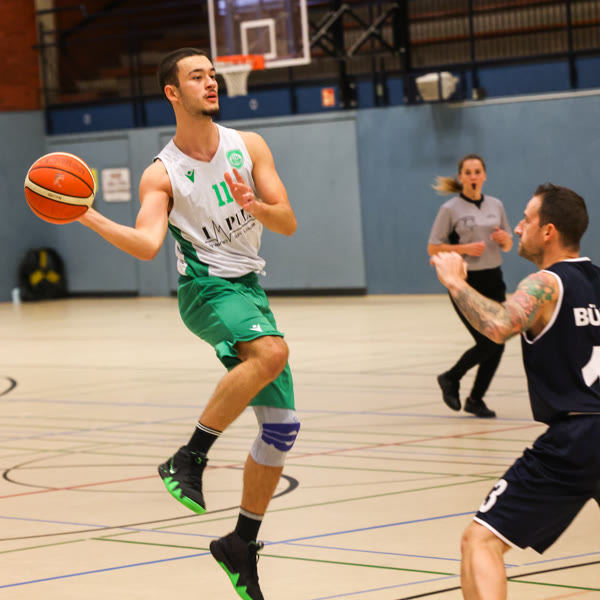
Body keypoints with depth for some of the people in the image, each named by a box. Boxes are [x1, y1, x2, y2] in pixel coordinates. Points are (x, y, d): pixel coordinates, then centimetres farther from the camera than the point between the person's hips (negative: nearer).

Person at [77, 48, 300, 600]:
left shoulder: (248, 146, 5)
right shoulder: (162, 174, -4)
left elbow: (288, 223, 2)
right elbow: (147, 245, -18)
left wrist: (253, 205, -19)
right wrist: (89, 217, -30)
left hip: (251, 289, 5)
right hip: (206, 289, -5)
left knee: (282, 429, 4)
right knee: (272, 351, -37)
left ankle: (241, 544, 18)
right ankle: (189, 458, -27)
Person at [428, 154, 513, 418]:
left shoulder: (495, 205, 9)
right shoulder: (450, 209, -5)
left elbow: (508, 245, 18)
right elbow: (433, 248, -5)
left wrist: (504, 239, -5)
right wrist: (465, 248, -18)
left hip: (492, 280, 5)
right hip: (465, 283, -5)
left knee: (498, 344, 1)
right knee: (487, 342, -12)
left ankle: (476, 399, 17)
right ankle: (450, 379, 14)